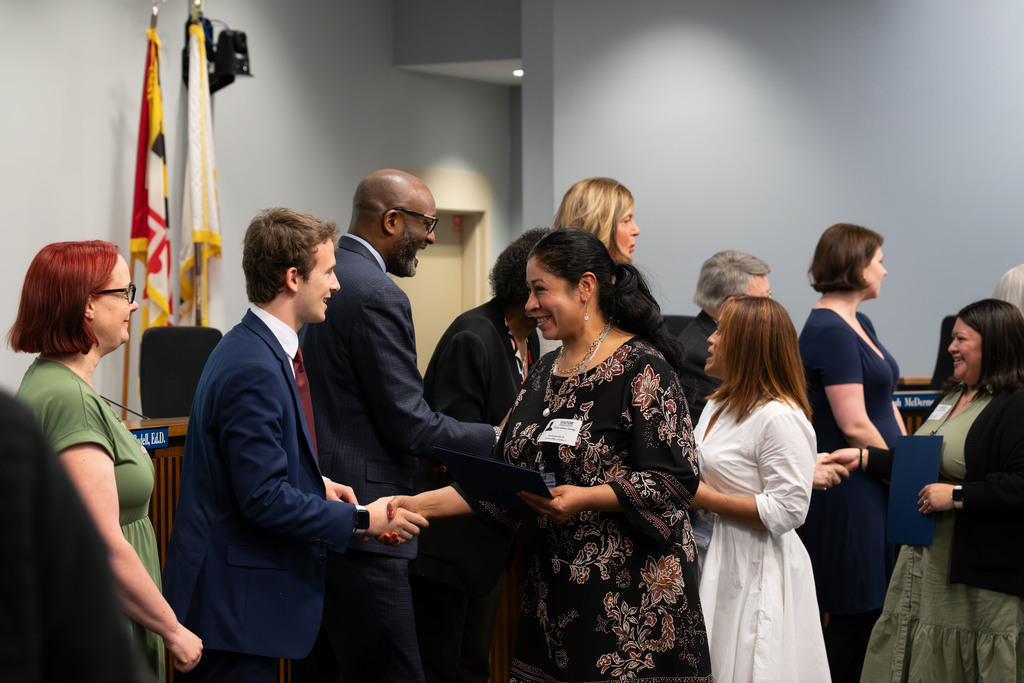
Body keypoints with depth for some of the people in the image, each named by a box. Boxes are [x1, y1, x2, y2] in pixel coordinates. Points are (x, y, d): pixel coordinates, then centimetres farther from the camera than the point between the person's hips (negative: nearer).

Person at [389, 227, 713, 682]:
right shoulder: (545, 373, 15)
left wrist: (584, 498, -25)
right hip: (552, 593, 7)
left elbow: (676, 479, -15)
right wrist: (423, 504, 5)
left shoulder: (641, 369, -9)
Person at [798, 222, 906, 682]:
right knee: (857, 613, -3)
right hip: (850, 488, -9)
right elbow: (854, 424, -19)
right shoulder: (829, 331, -16)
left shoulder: (858, 324, 14)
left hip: (876, 485, 9)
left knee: (872, 610, 12)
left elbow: (886, 404, 16)